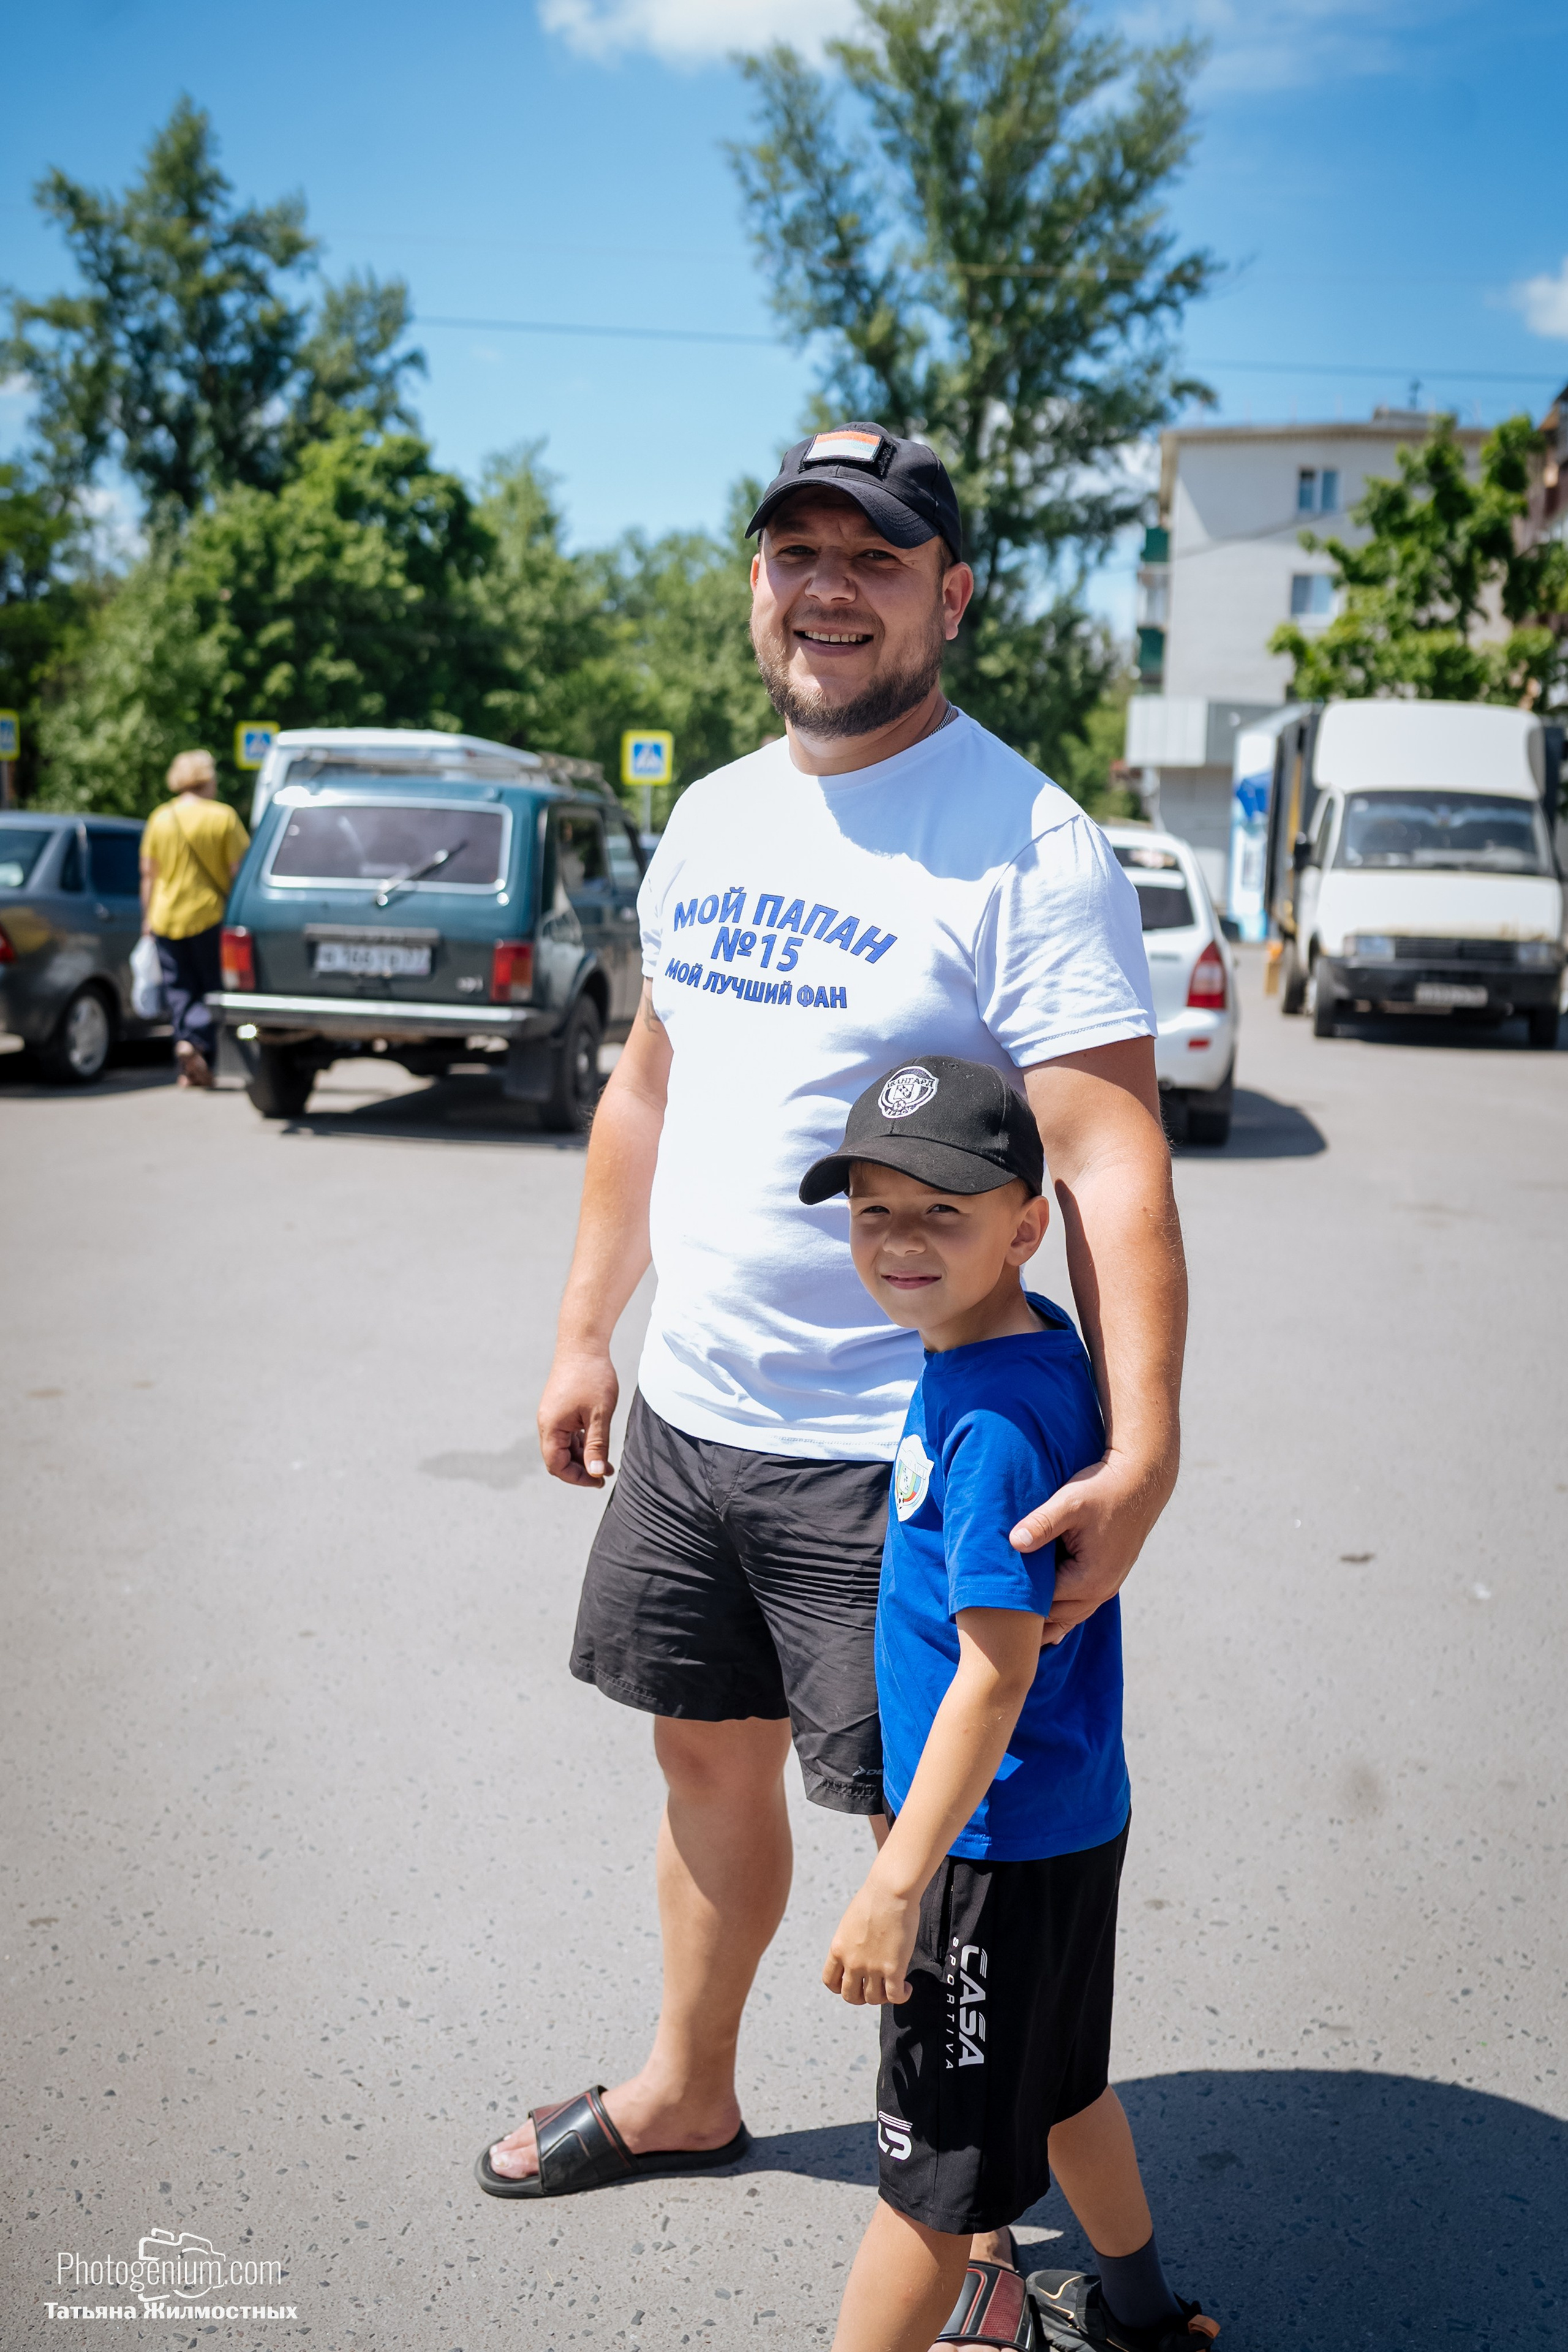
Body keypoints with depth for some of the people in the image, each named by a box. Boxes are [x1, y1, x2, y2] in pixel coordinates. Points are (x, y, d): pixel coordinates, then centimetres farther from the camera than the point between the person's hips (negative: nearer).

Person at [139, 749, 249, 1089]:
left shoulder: (158, 819, 5)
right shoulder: (223, 816, -4)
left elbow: (148, 874, 7)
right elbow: (238, 870, -8)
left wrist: (148, 917, 14)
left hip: (166, 918, 3)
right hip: (211, 916, -3)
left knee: (180, 992, 8)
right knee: (214, 988, 6)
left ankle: (190, 1071, 1)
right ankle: (196, 1042, -19)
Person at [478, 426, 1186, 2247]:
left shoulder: (1029, 849, -15)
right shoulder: (712, 818, 9)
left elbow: (1110, 1159, -23)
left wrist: (1143, 1448, -33)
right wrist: (584, 1331, 17)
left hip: (894, 1447, -7)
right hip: (685, 1412, 7)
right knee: (706, 1755, 21)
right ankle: (685, 2096, 44)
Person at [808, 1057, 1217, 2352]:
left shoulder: (994, 1423, -28)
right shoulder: (1027, 1339, 0)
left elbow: (999, 1671, -27)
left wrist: (897, 1884, -23)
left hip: (995, 1845, -10)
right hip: (1066, 1818, 10)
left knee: (938, 2161, 6)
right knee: (1058, 2081, 29)